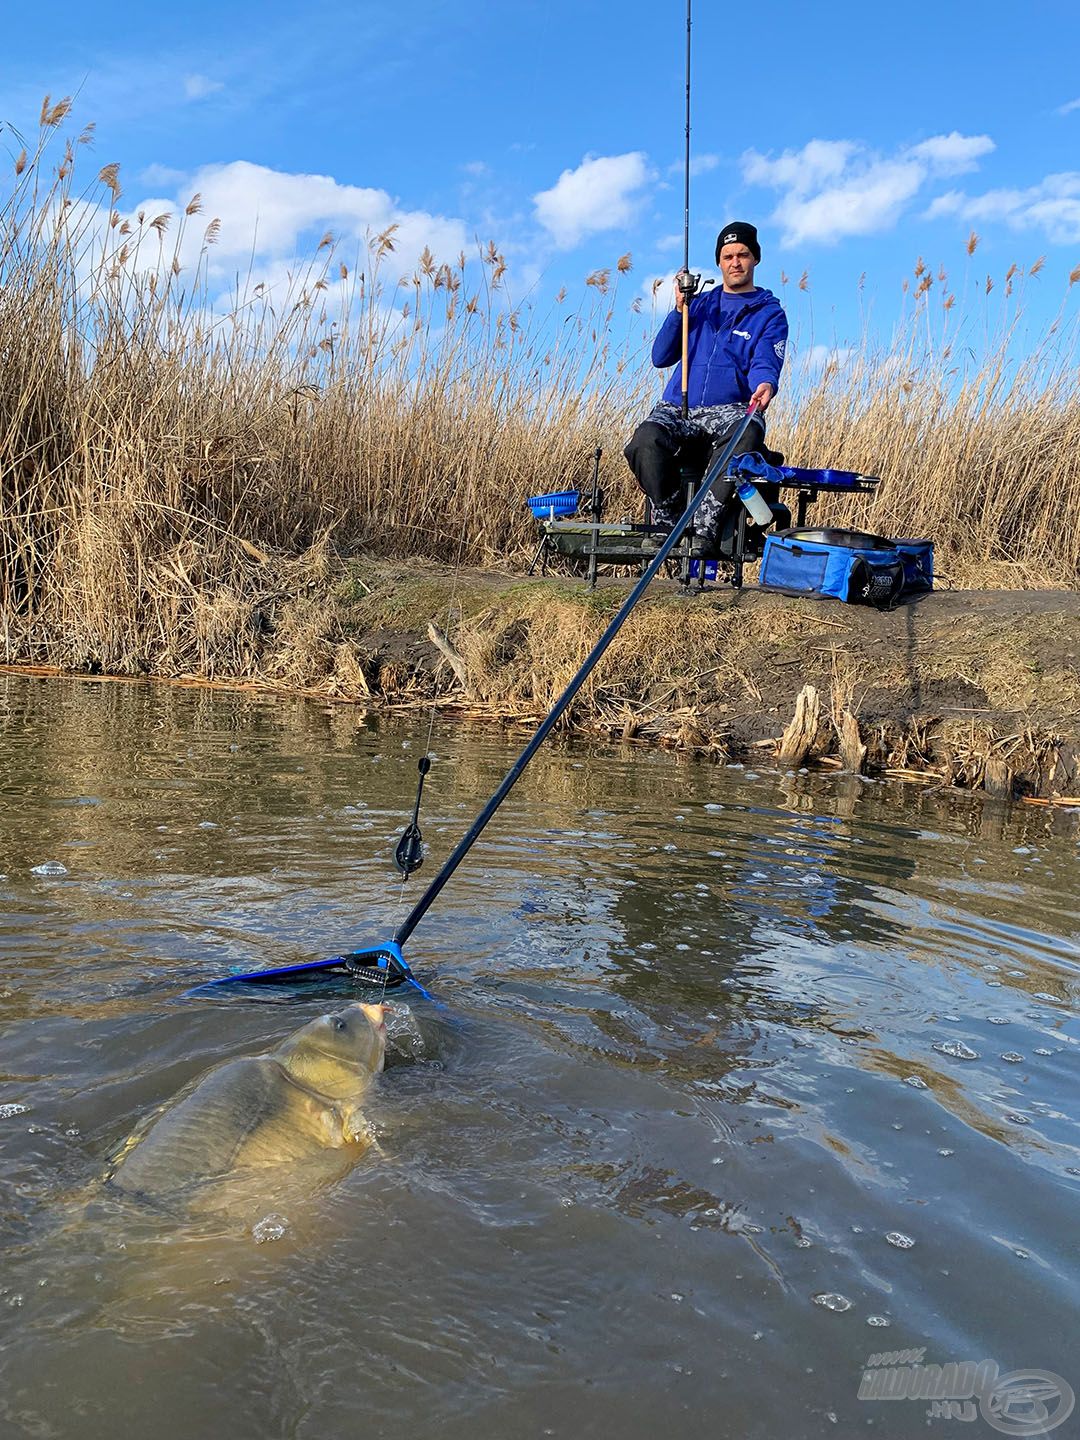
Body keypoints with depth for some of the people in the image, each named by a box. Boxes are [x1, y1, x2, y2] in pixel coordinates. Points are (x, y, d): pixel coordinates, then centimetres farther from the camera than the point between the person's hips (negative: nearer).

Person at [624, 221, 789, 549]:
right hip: (676, 408, 2)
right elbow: (660, 357, 13)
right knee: (646, 439, -33)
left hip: (731, 409, -2)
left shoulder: (770, 313, 13)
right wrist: (679, 309, 1)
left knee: (746, 436, -40)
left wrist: (764, 384, -30)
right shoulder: (699, 304, 22)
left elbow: (765, 363, -5)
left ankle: (703, 528, -38)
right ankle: (668, 524, -19)